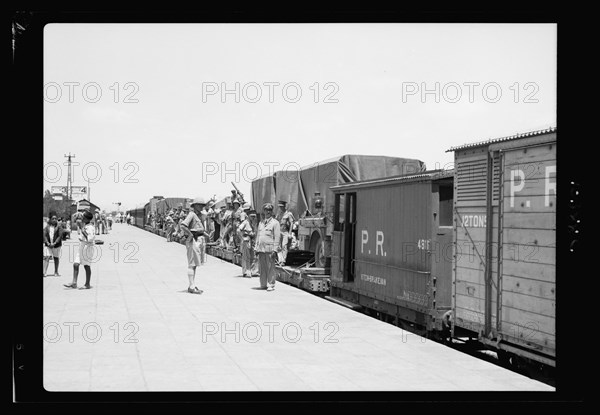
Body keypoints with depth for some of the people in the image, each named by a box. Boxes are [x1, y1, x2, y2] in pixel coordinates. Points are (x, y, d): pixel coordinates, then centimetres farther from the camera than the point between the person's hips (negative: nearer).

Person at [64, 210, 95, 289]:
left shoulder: (91, 227, -13)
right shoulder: (82, 225, 13)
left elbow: (90, 239, -23)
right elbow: (79, 234, 29)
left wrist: (83, 230, -19)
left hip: (88, 247, -8)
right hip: (81, 246, 8)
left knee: (87, 266, -1)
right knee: (75, 264, -1)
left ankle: (87, 284, 7)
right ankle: (74, 283, -1)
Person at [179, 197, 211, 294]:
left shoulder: (197, 215, 17)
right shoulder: (191, 214, -12)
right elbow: (182, 225, -26)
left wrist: (204, 233, 16)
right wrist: (190, 235, -20)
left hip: (197, 241, 10)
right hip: (192, 241, -10)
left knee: (195, 264, 12)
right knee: (192, 264, -7)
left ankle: (193, 286, 18)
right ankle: (192, 287, -6)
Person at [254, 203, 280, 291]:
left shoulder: (275, 222, 1)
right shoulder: (261, 223, 18)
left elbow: (277, 237, -4)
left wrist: (275, 249, -11)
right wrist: (256, 248, 14)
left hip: (270, 249, -5)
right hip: (261, 249, 5)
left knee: (270, 268, -4)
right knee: (262, 267, 6)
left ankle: (271, 285, 1)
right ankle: (263, 284, 14)